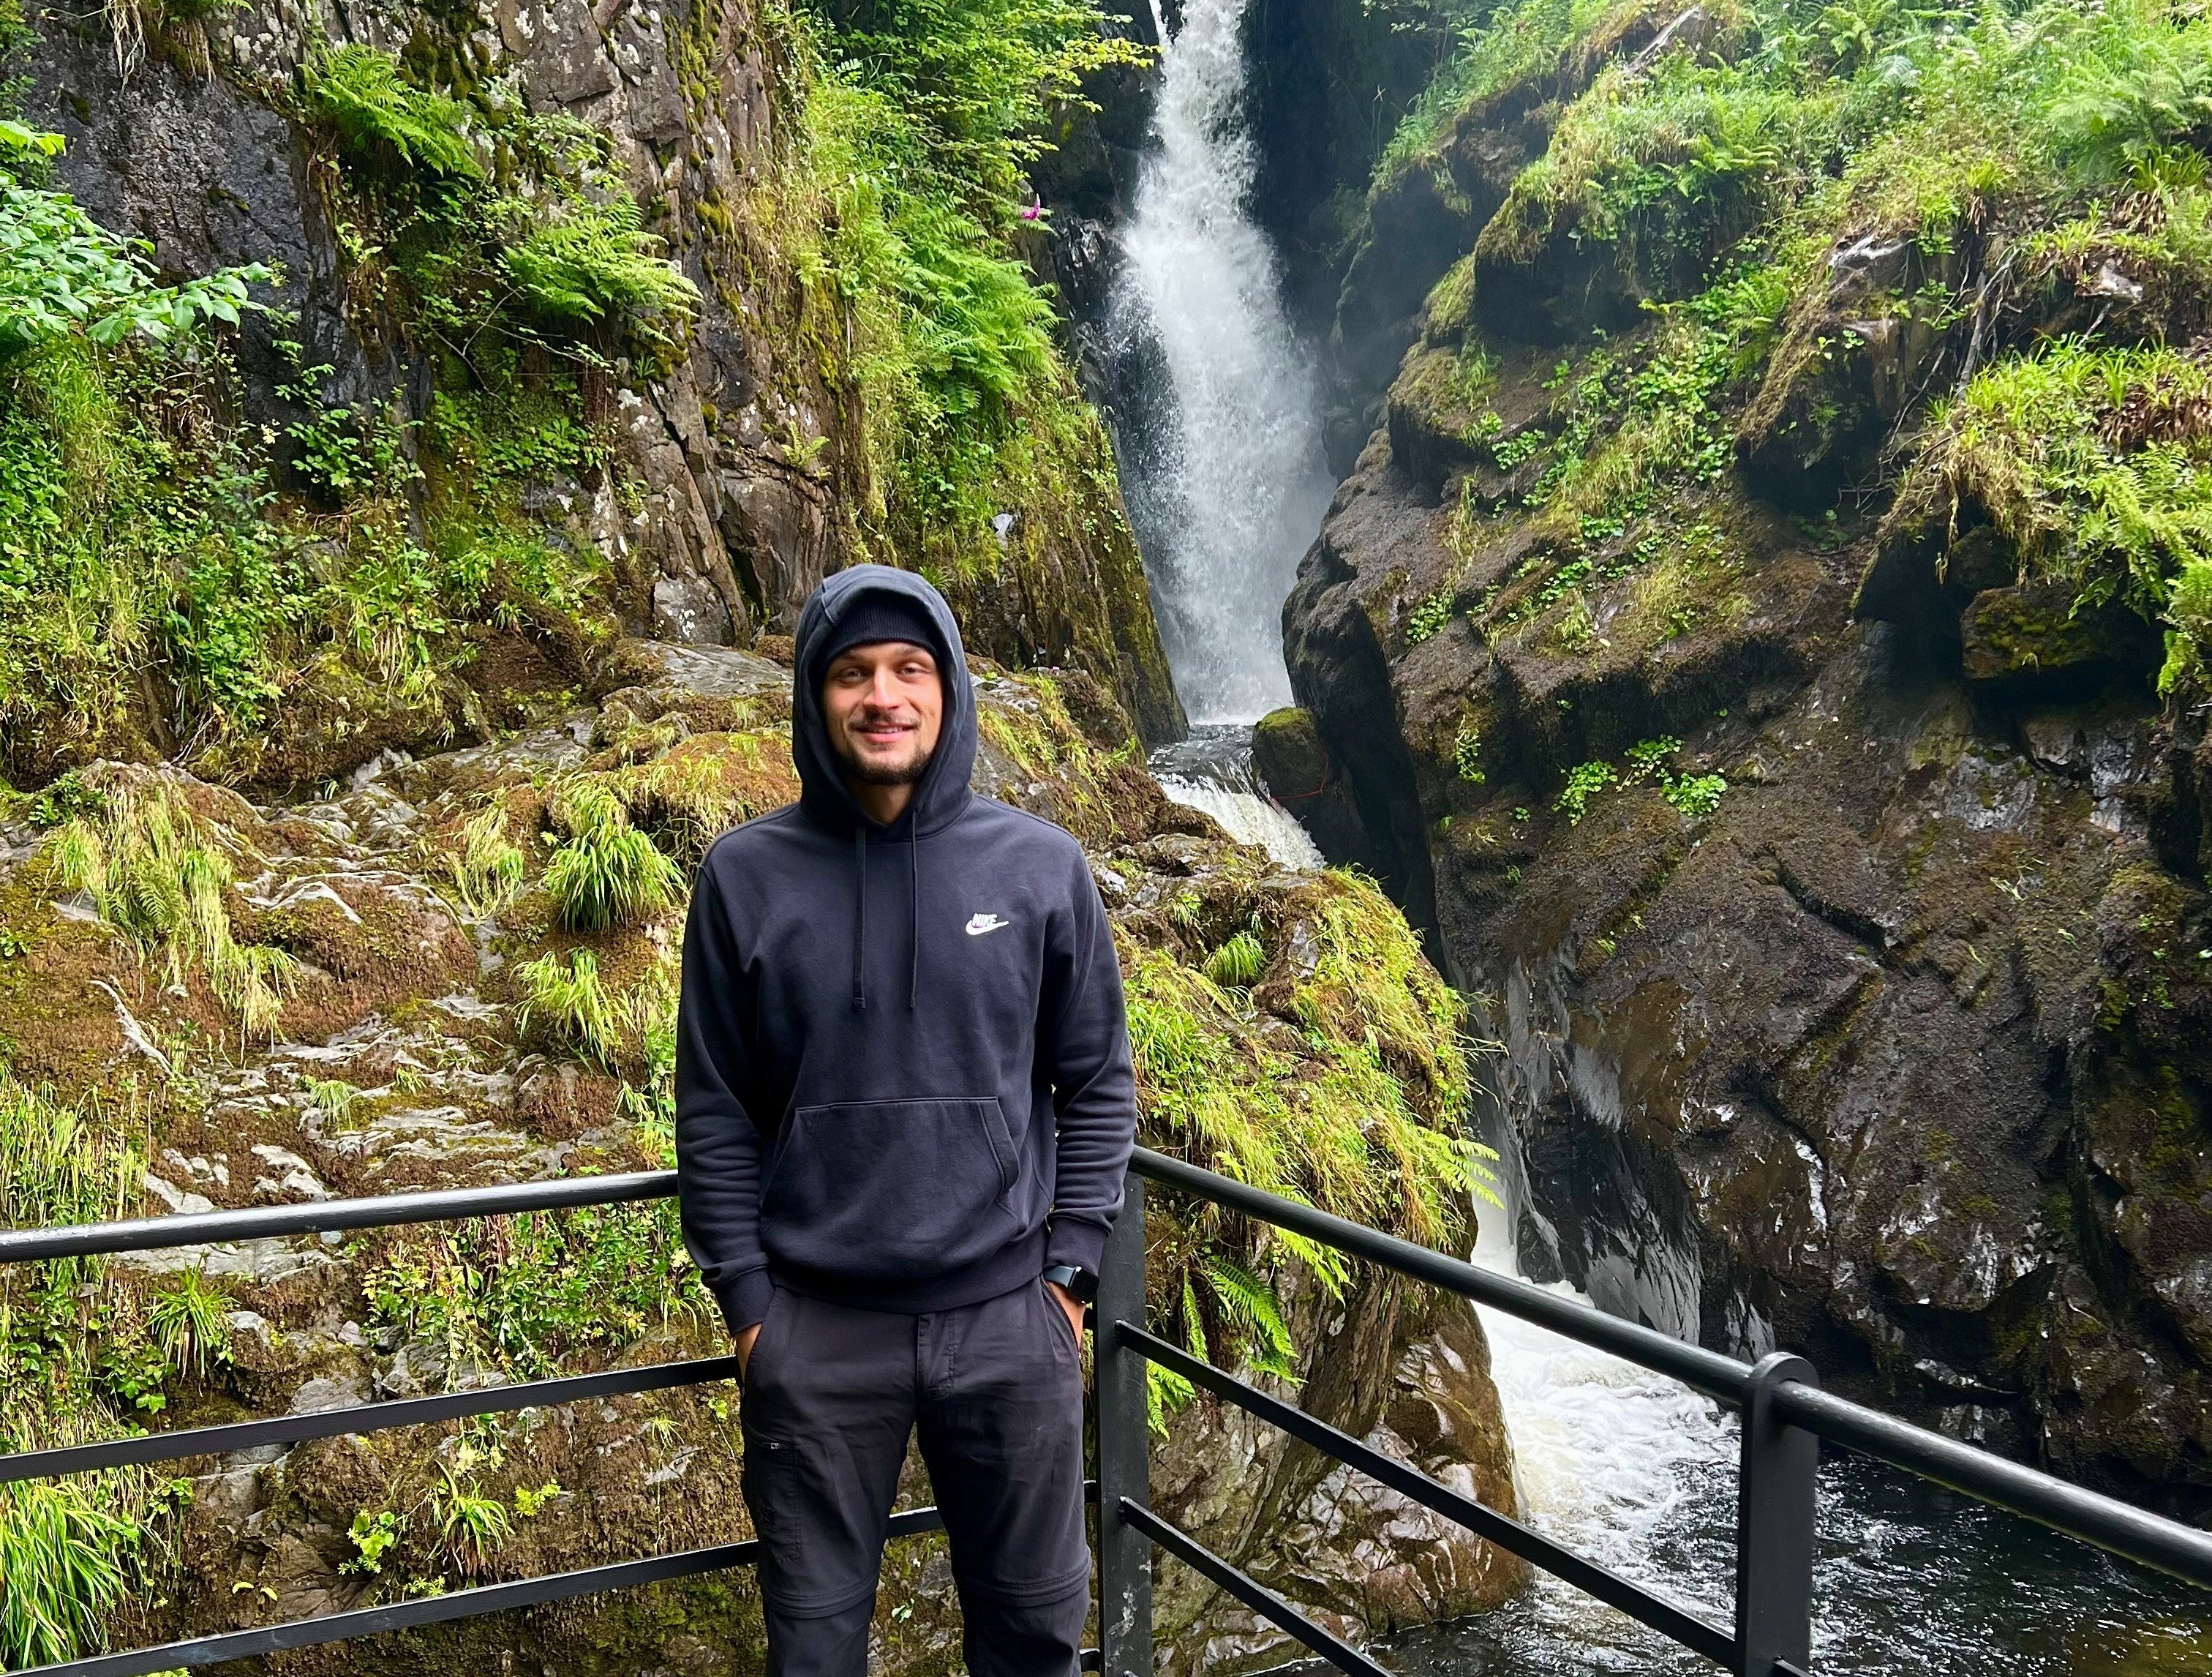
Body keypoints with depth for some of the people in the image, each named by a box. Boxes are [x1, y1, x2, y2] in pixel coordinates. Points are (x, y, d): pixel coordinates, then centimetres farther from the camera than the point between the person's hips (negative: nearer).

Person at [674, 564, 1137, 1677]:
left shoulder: (1040, 866, -2)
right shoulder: (747, 876, -3)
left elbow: (1097, 1085, 4)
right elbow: (716, 1112, 0)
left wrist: (1068, 1270, 0)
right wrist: (746, 1298, -2)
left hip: (1009, 1318, 1)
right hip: (815, 1329, 0)